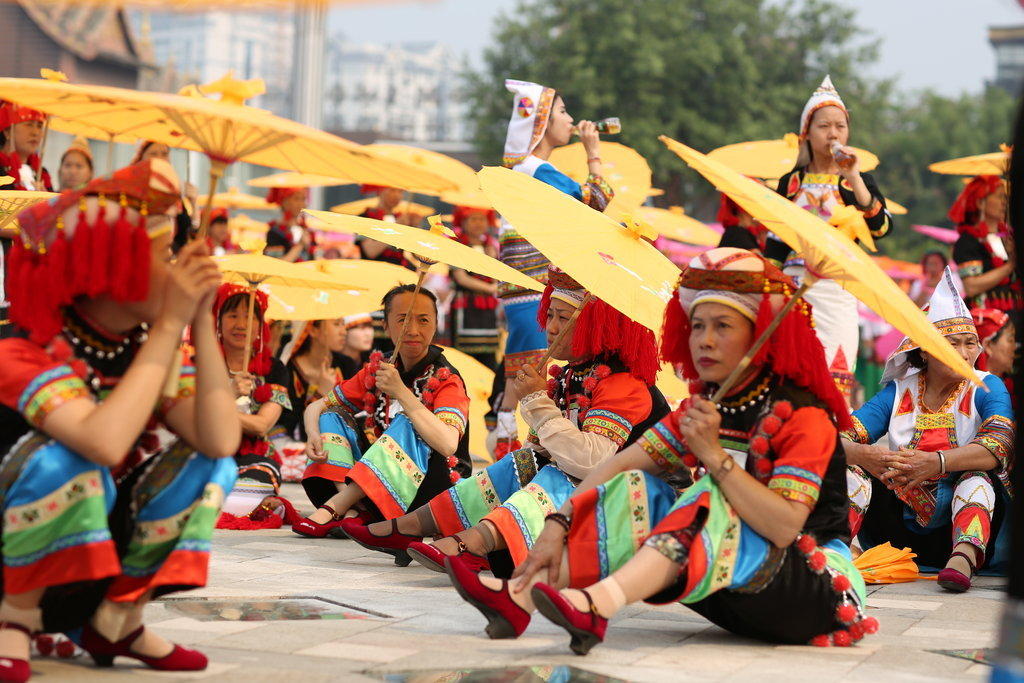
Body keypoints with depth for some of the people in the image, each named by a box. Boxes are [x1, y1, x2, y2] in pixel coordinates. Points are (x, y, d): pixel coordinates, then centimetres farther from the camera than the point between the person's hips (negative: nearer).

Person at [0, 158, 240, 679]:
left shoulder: (152, 348, -5)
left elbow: (222, 441, -22)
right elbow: (105, 443, -44)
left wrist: (201, 321, -24)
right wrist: (170, 325, -37)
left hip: (106, 545, 6)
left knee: (206, 462, -12)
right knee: (58, 460, -34)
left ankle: (118, 621, -2)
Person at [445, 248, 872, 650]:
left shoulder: (803, 416, -14)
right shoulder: (705, 407, 9)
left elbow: (785, 527, -27)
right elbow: (617, 466, 1)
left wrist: (714, 455, -29)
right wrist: (557, 524, -12)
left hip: (816, 583, -7)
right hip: (736, 595, 7)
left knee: (711, 500, -31)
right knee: (633, 491, -6)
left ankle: (597, 606, -49)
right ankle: (520, 597, -24)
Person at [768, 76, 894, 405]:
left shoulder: (859, 181, 8)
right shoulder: (791, 182, 12)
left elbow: (882, 227, -11)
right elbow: (774, 245, 14)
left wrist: (854, 178, -17)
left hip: (836, 290, -1)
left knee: (836, 378, -8)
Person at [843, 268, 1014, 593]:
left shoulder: (987, 388, -1)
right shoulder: (898, 392, 6)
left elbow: (999, 445, -22)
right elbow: (840, 441, -7)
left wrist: (938, 462, -40)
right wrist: (864, 455, -32)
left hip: (962, 524, -2)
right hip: (902, 530, 3)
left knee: (979, 474, -28)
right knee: (853, 469, -15)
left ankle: (964, 558, -52)